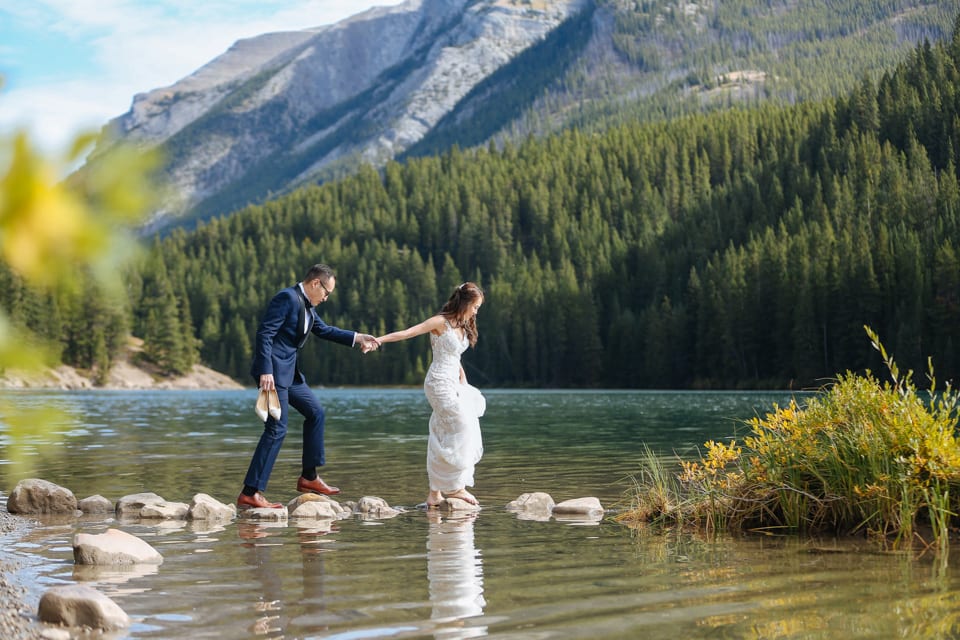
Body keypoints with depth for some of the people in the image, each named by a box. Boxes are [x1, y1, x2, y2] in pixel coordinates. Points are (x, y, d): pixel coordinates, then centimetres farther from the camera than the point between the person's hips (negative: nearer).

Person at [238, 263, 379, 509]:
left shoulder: (307, 305, 15)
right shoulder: (287, 298, -15)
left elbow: (324, 330, 30)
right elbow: (264, 334, -20)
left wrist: (356, 338, 23)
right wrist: (266, 372, -26)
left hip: (289, 371, 10)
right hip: (273, 371, -10)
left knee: (315, 412, 17)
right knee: (277, 429, -12)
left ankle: (309, 477, 24)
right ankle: (250, 493, -11)